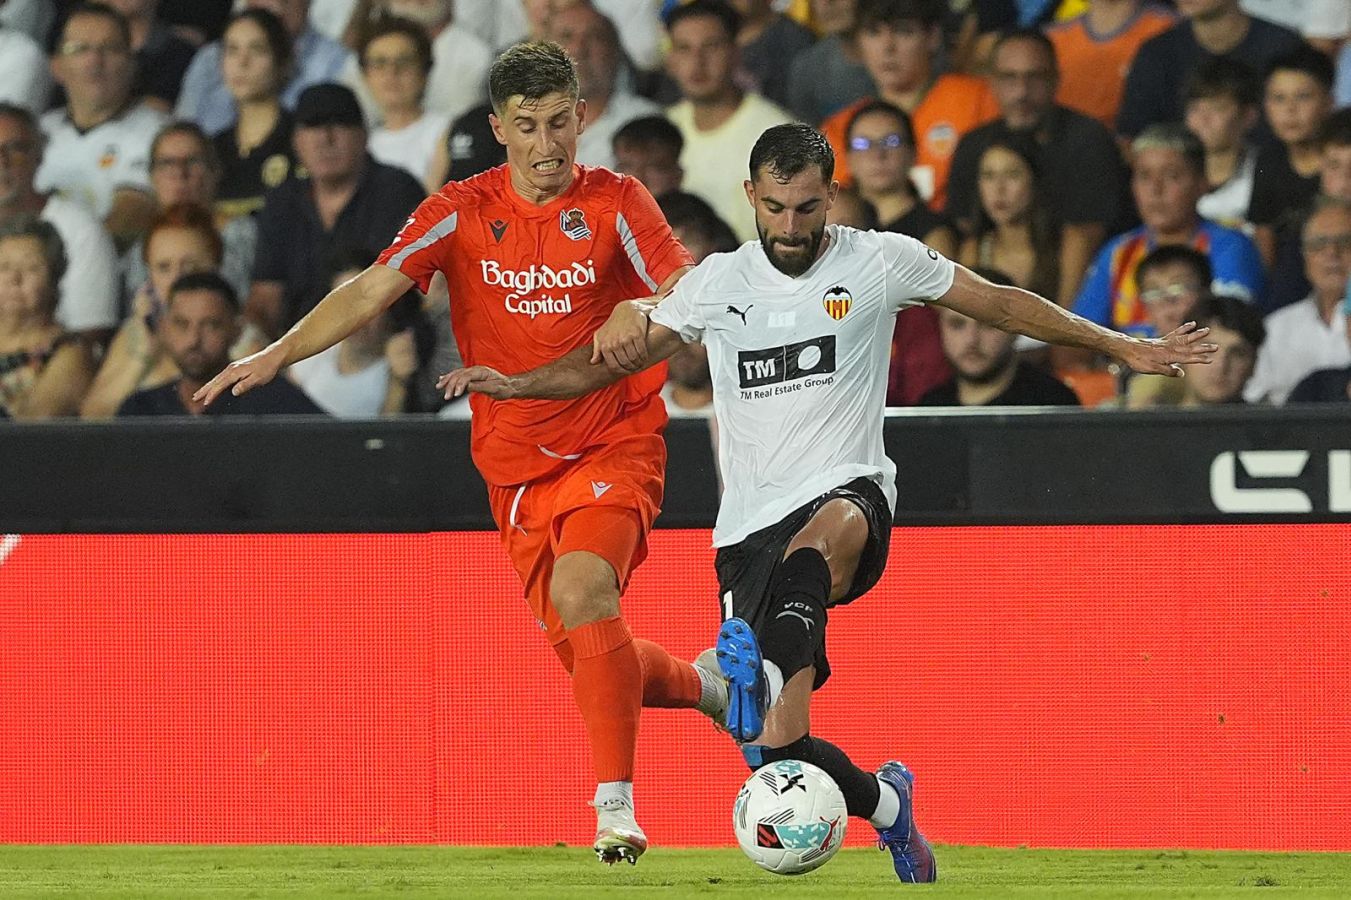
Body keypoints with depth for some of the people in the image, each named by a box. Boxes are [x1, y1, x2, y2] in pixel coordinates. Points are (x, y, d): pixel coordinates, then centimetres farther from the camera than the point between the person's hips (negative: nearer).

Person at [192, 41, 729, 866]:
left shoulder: (616, 204, -6)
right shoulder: (463, 212, -1)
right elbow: (374, 290, -10)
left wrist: (643, 314, -36)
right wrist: (278, 354, -23)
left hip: (613, 447, -4)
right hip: (517, 465, 4)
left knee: (582, 590, -29)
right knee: (583, 650, 4)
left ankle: (616, 807, -26)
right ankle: (707, 684, 36)